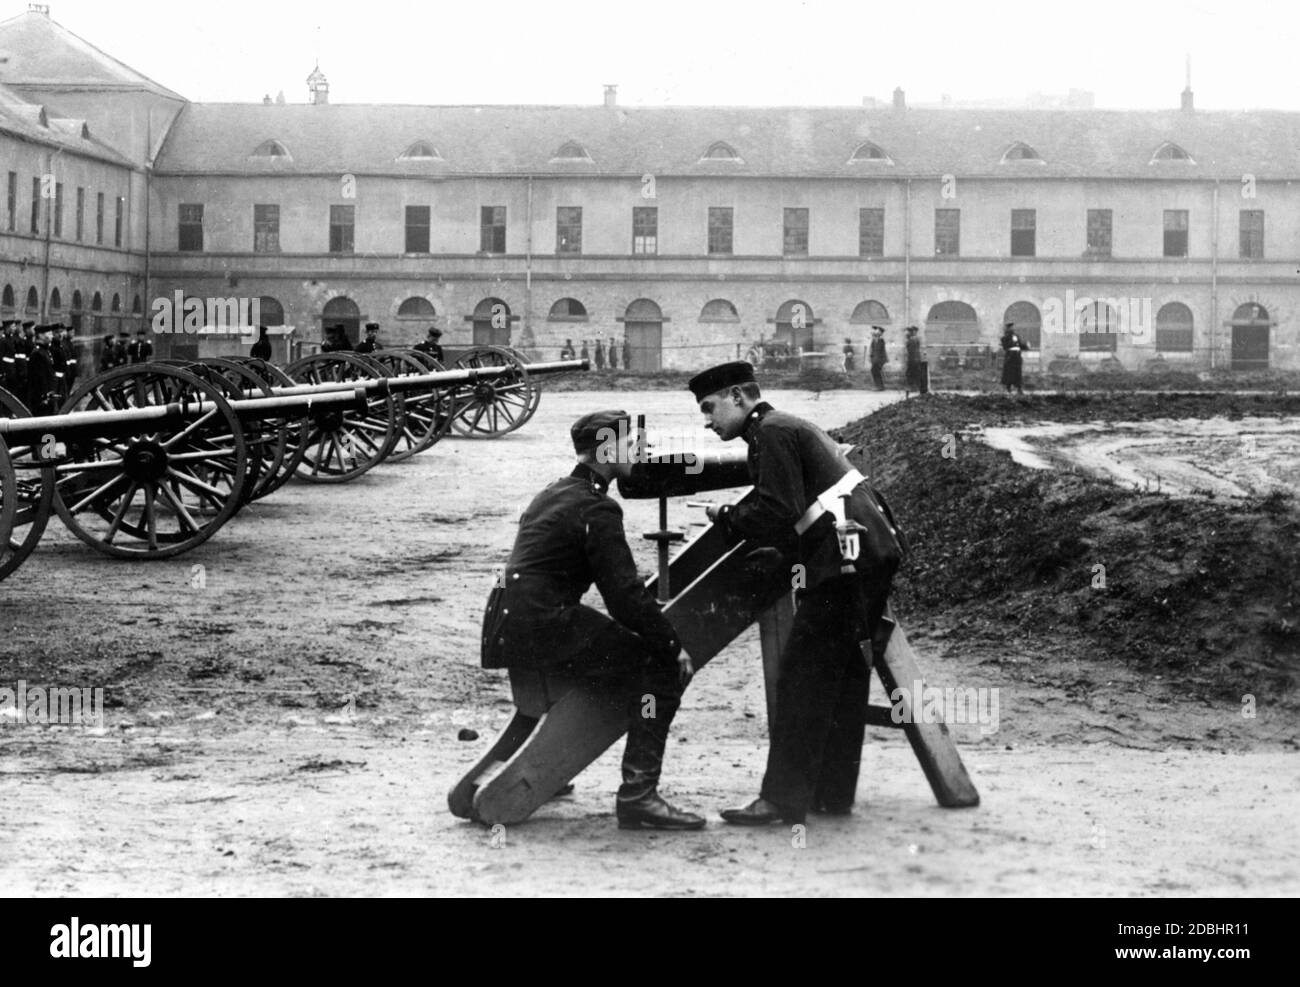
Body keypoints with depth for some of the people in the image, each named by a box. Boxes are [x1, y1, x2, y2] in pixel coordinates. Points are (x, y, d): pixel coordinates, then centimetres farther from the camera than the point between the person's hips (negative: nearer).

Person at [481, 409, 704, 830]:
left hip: (503, 627, 10)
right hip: (539, 631, -10)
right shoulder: (596, 509, -9)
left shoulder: (554, 494, 21)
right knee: (660, 667, -9)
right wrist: (674, 645, -8)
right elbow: (626, 594, -15)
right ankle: (637, 795, -16)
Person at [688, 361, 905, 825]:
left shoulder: (771, 433, -9)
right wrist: (777, 552, 18)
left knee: (802, 678, -8)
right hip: (872, 552, 11)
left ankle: (783, 799, -8)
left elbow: (778, 511, -18)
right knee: (844, 674, 14)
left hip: (846, 562, -11)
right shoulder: (789, 427, 23)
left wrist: (727, 518, -4)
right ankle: (833, 792, 21)